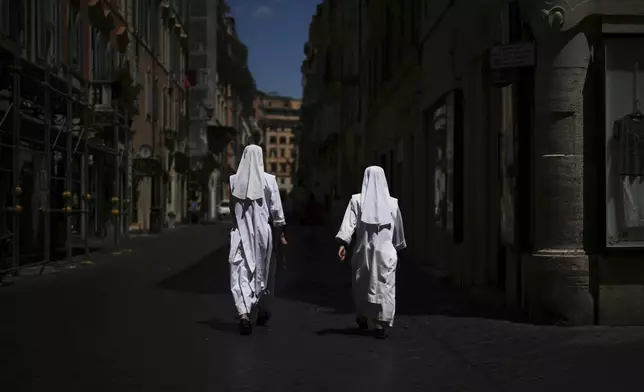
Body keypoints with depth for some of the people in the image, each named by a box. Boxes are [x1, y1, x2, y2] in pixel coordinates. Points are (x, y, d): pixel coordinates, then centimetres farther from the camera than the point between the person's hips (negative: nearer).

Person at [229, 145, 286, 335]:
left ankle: (243, 312, -21)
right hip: (262, 231, 0)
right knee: (263, 271, 17)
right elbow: (276, 209, -4)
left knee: (241, 272, -2)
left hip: (240, 232, 0)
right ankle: (263, 311, 31)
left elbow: (232, 207, 10)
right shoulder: (268, 180, -7)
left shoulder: (234, 180, -2)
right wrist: (281, 232, 6)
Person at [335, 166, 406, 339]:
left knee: (362, 285, 18)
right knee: (384, 286, 1)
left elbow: (349, 223, -12)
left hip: (364, 249, 1)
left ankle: (363, 318, 34)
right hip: (386, 251, -1)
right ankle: (381, 325, -6)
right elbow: (398, 229, 10)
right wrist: (399, 248, 21)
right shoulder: (392, 202, 2)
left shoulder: (357, 200, -1)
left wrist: (343, 243, -17)